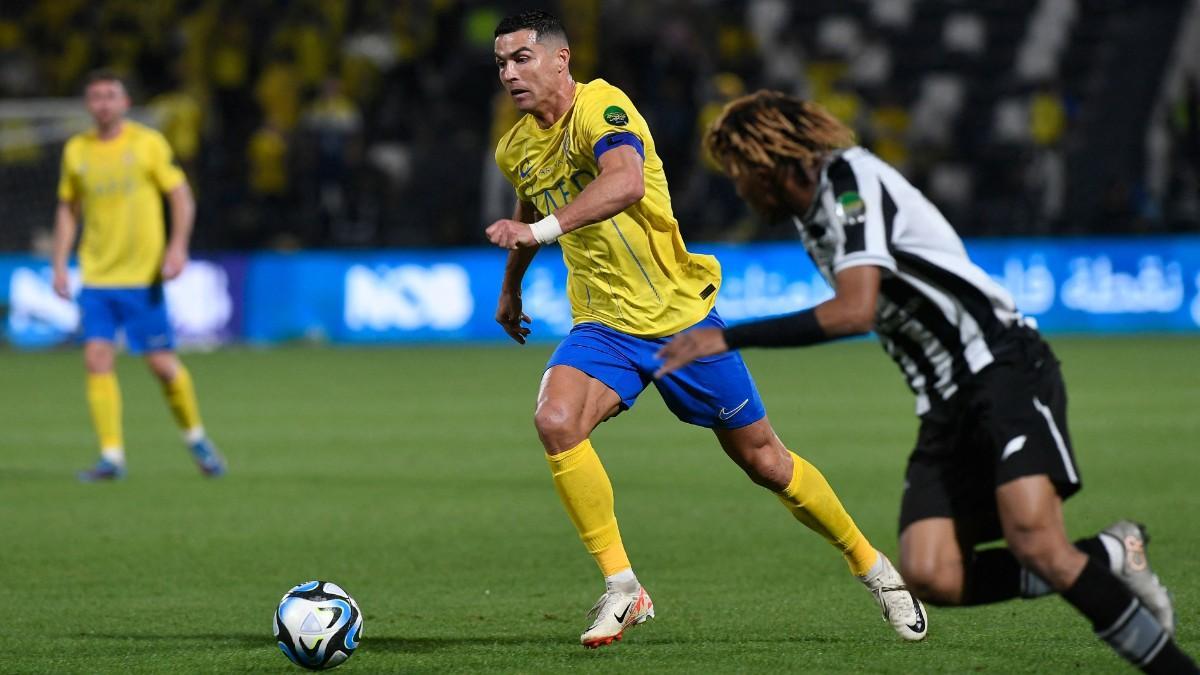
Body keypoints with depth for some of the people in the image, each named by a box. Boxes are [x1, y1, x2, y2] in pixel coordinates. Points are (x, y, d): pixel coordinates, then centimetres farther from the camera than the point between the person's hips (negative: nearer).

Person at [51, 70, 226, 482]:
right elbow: (68, 210, 17)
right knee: (97, 360, -10)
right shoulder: (76, 150, 8)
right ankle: (111, 456, -6)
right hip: (96, 277, 3)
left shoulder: (148, 143, -2)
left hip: (143, 276, -3)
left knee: (162, 364, -2)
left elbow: (181, 197, 0)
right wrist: (60, 265, 9)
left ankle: (196, 437, 22)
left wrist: (178, 246, -15)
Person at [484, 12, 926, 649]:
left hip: (680, 315, -5)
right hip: (604, 326, 5)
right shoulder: (516, 149, 4)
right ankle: (621, 588, -16)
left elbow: (625, 182, -41)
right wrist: (511, 286, 40)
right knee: (555, 421, -26)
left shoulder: (601, 108, -19)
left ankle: (872, 566, 29)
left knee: (763, 459, 6)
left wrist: (542, 229, -51)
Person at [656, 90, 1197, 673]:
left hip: (1004, 368, -9)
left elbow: (855, 311, -23)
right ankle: (1105, 558, 1)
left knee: (1034, 542, -26)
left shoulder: (851, 180, -10)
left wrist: (730, 339, -20)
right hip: (946, 405, 9)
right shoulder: (812, 215, 19)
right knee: (930, 576, -12)